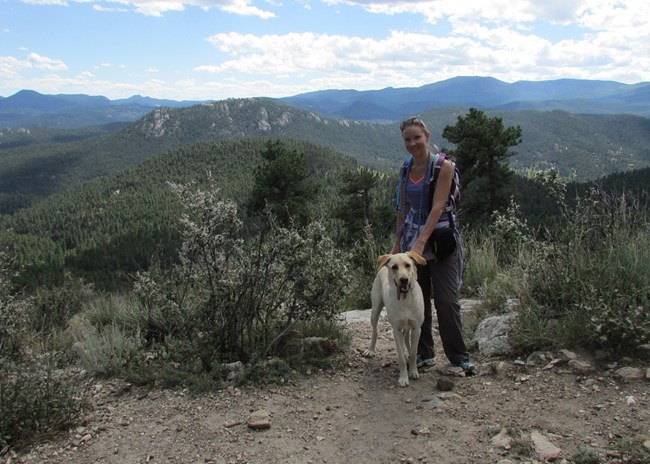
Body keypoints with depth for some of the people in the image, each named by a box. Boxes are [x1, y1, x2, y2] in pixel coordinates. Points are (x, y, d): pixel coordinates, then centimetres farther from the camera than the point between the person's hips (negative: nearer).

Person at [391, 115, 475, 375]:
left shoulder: (443, 166, -11)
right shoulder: (405, 168, 6)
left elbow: (437, 207, -19)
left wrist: (421, 242, -26)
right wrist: (398, 242, 11)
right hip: (412, 237, 5)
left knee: (446, 300, -5)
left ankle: (459, 357, 8)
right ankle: (424, 353, 21)